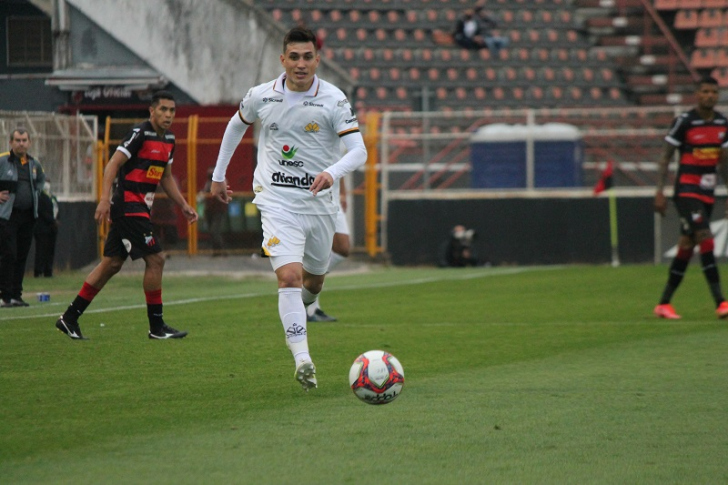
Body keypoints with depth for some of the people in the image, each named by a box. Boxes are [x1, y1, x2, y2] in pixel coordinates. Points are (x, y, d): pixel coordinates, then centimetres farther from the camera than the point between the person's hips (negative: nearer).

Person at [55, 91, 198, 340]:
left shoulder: (169, 139, 14)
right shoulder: (140, 134, -14)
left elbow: (166, 177, 24)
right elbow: (113, 165, -16)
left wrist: (184, 205, 19)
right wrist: (105, 199, -24)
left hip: (140, 208, 9)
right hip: (128, 205, -9)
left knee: (112, 263, 10)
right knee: (155, 259, -10)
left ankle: (70, 318, 14)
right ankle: (157, 326, -2)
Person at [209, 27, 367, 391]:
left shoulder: (334, 100, -7)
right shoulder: (261, 97, -1)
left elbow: (358, 151, -14)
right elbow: (236, 125, 21)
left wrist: (332, 173, -34)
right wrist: (218, 175, 24)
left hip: (320, 203, 2)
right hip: (277, 201, -2)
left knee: (314, 281, 16)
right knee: (290, 276, -20)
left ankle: (295, 320, 51)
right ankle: (302, 360, -27)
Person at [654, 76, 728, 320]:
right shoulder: (684, 122, -10)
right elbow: (666, 157, -5)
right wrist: (660, 191, -11)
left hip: (707, 194, 7)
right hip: (686, 190, -7)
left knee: (687, 245, 9)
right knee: (706, 241, -18)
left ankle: (664, 304, 16)